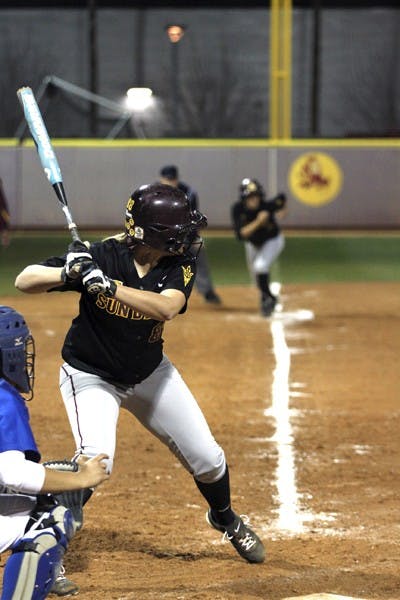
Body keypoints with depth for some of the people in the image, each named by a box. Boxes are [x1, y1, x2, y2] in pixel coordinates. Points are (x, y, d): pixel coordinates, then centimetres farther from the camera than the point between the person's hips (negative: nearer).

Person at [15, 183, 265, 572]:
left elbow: (167, 307, -38)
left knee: (207, 457, 8)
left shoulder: (181, 264, -17)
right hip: (91, 376, -4)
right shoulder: (103, 256, -26)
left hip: (150, 372, 4)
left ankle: (226, 520, 40)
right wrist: (68, 273, -46)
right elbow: (24, 281, -26)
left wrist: (108, 286, -48)